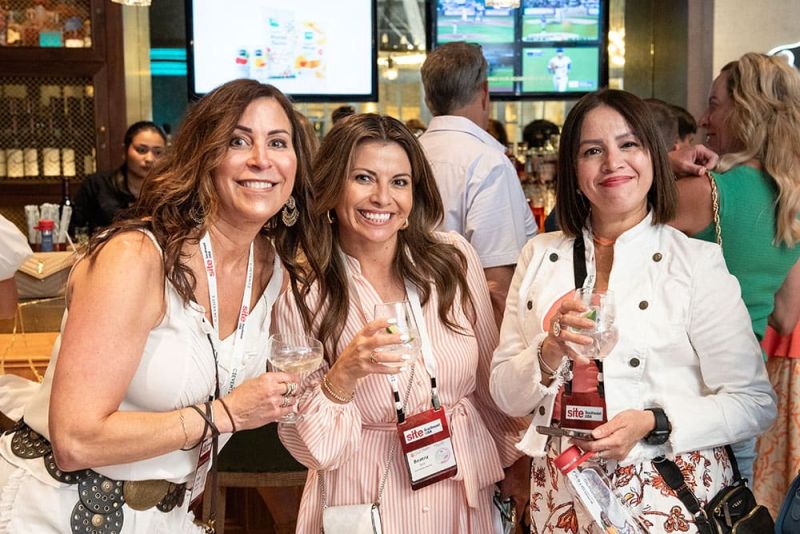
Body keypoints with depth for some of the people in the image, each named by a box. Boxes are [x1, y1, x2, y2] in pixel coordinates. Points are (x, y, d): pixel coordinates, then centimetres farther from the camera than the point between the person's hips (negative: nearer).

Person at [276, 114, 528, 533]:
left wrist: (516, 467, 11)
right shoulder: (300, 293, -13)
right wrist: (343, 376, -29)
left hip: (465, 493, 3)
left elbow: (492, 381, 4)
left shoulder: (454, 258, -8)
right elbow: (307, 448, -13)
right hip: (367, 500, -2)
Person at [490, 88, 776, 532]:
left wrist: (652, 423, -19)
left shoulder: (697, 262, -7)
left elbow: (754, 401, -6)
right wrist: (551, 351, -17)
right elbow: (506, 396, 2)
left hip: (668, 495, -2)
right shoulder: (539, 256, 1)